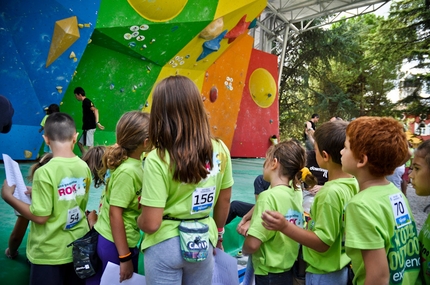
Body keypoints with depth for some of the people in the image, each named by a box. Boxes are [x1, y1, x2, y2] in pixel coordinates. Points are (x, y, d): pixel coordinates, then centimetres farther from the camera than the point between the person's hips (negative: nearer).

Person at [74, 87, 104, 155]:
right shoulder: (85, 102, 16)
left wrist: (97, 122, -36)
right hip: (87, 127, 10)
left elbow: (95, 110, -27)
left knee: (90, 146, -9)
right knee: (80, 143, 16)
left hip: (89, 128, -10)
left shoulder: (86, 101, -13)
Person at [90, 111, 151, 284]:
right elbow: (115, 213, -23)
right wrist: (124, 257, -19)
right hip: (115, 244, -7)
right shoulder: (128, 171, -25)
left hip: (116, 240, 7)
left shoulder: (134, 164, -2)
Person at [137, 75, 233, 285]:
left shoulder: (158, 160, -24)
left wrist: (138, 220, 2)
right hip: (204, 242, 4)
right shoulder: (220, 150, -9)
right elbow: (224, 200, 4)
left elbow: (150, 224, -22)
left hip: (166, 245, -3)